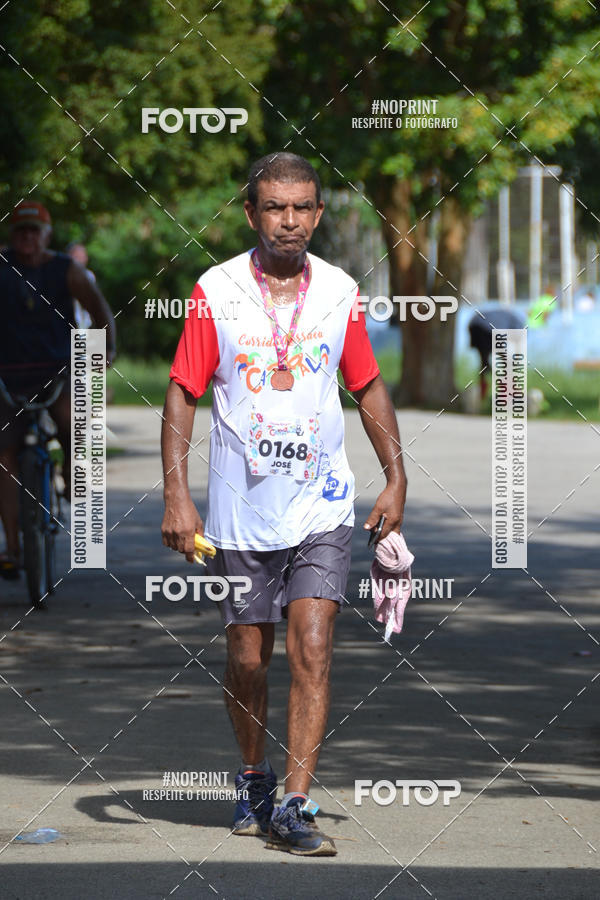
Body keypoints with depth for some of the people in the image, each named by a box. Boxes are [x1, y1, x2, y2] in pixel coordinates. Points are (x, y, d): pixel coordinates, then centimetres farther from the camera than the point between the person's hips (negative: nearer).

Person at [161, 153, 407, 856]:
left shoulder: (339, 292, 2)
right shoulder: (215, 292, -5)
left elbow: (369, 387, 14)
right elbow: (182, 394, -2)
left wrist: (395, 477, 8)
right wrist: (177, 495, -10)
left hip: (321, 507, 1)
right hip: (240, 511, -1)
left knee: (311, 652, -11)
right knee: (247, 660, 7)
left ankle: (292, 807, -11)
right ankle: (254, 780, 31)